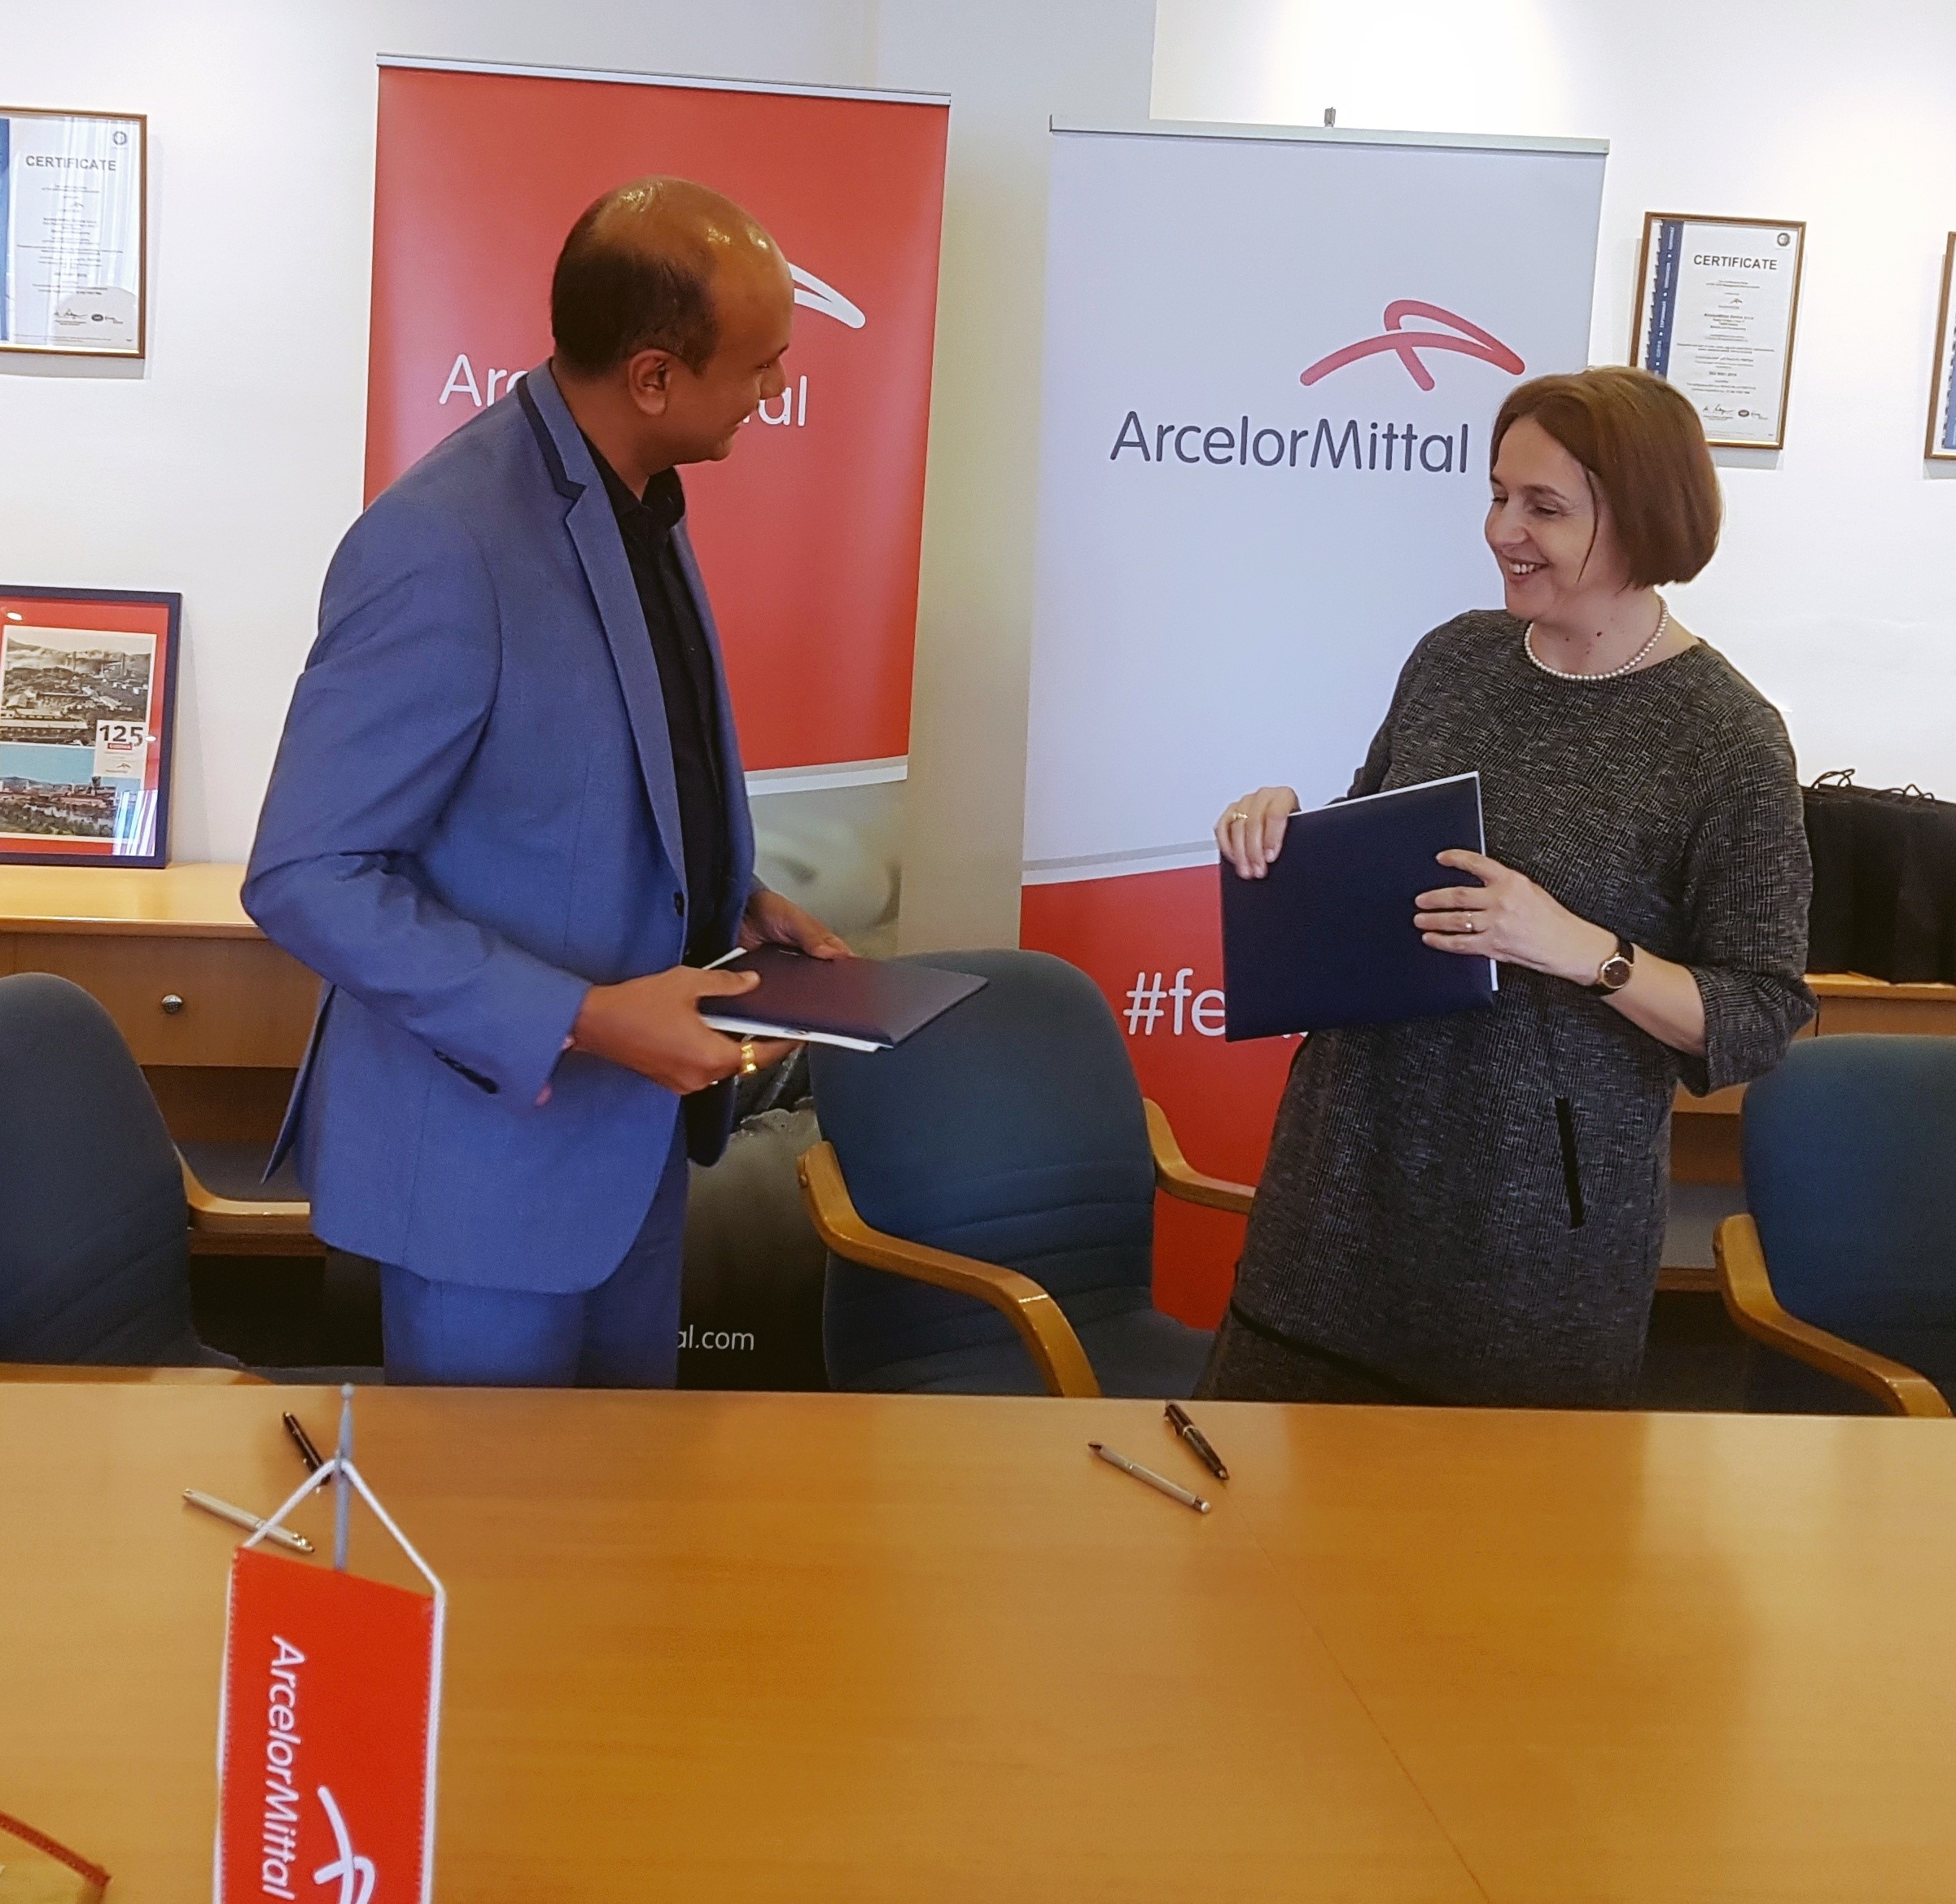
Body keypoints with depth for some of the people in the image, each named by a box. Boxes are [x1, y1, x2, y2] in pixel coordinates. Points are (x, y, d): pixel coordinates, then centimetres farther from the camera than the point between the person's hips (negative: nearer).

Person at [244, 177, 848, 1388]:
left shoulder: (638, 496, 3)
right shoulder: (441, 550, -25)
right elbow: (306, 876, -24)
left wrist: (734, 898, 3)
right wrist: (581, 1019, -27)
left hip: (637, 1120, 8)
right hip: (495, 1141, -8)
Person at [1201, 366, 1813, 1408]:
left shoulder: (1728, 742, -11)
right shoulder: (1455, 657, 4)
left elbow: (1762, 1017, -11)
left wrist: (1581, 950, -25)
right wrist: (1286, 824, -3)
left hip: (1545, 1212, -4)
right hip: (1355, 1160, 5)